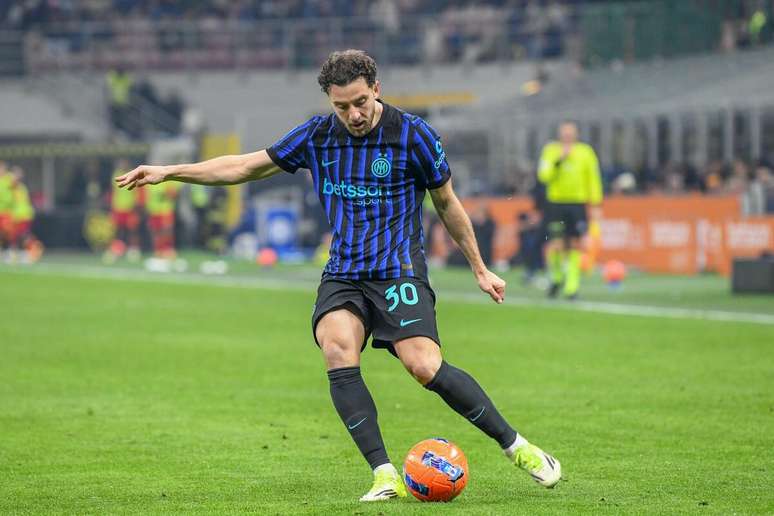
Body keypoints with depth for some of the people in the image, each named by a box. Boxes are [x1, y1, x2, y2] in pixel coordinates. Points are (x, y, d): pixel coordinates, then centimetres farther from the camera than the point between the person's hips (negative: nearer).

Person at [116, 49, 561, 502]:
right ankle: (385, 476, -26)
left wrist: (480, 269, 15)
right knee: (337, 348, -27)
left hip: (399, 272, -3)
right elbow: (245, 167, 15)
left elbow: (448, 204, 9)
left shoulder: (414, 135, -4)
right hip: (342, 275, 3)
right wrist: (169, 172, 11)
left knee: (424, 365, -24)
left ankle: (519, 448, -7)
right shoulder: (317, 136, 5)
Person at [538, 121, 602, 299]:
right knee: (555, 246, -9)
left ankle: (572, 286, 5)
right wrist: (559, 160, -17)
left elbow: (593, 179, 7)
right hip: (555, 204, -1)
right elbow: (543, 175, -6)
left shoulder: (586, 152, 5)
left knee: (574, 246, -2)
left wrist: (595, 205, 3)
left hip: (578, 204, 1)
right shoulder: (550, 151, 4)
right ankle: (557, 278, 18)